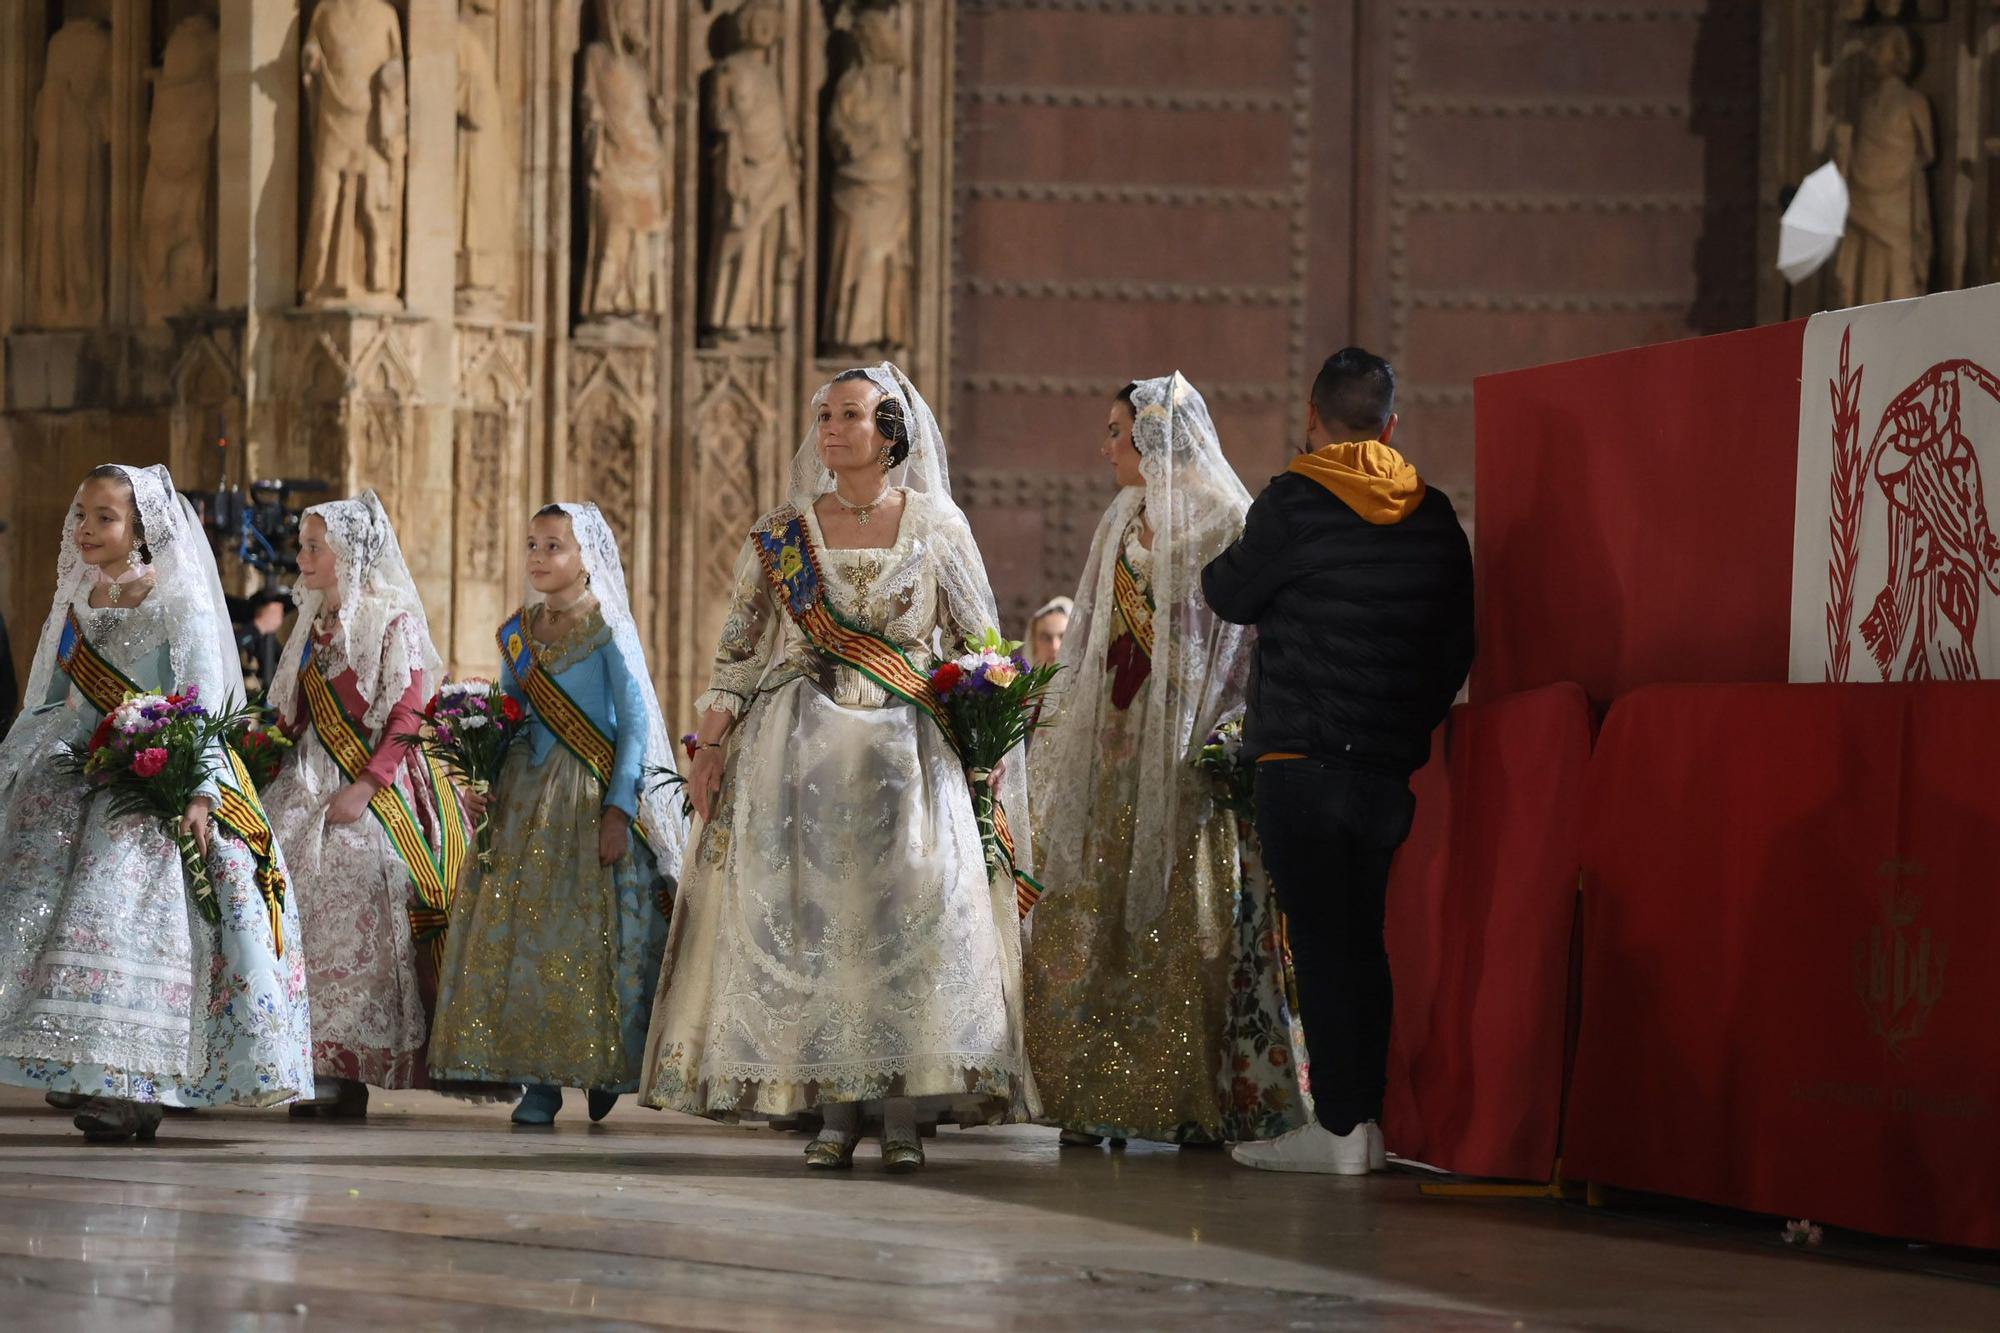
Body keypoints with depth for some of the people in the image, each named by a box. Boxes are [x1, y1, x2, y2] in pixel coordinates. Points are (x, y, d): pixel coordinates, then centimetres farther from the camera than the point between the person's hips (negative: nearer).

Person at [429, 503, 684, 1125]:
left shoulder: (608, 630, -6)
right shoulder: (517, 633, 12)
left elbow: (636, 723, -9)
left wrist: (618, 808, -16)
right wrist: (485, 787, 3)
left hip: (595, 794, -5)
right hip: (528, 794, 5)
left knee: (593, 931, -8)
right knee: (519, 929, -2)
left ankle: (606, 1068, 5)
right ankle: (539, 1080, 1)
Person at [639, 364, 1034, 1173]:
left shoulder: (936, 528, 6)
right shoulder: (781, 535, 9)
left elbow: (980, 649, 9)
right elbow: (738, 651, 10)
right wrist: (709, 746, 0)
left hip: (906, 752, -1)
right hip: (803, 752, 1)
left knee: (913, 916, -11)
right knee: (810, 920, -6)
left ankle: (903, 1116, -9)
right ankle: (835, 1115, -2)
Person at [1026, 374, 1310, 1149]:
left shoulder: (1226, 525, -6)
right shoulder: (1122, 527, 15)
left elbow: (1245, 644, -10)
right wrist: (1068, 736, 14)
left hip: (1188, 756, -7)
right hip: (1117, 751, 7)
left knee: (1189, 925, -6)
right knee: (1097, 919, 2)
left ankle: (1205, 1105, -2)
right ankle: (1104, 1099, 6)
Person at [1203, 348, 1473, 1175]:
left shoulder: (1296, 503, -10)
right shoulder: (1434, 516, 7)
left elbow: (1232, 595, 1)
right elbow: (1457, 642, 13)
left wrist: (1217, 563, 23)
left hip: (1303, 759, -6)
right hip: (1391, 765, 6)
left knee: (1321, 937, -5)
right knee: (1363, 936, 13)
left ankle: (1340, 1125, -7)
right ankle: (1368, 1118, 14)